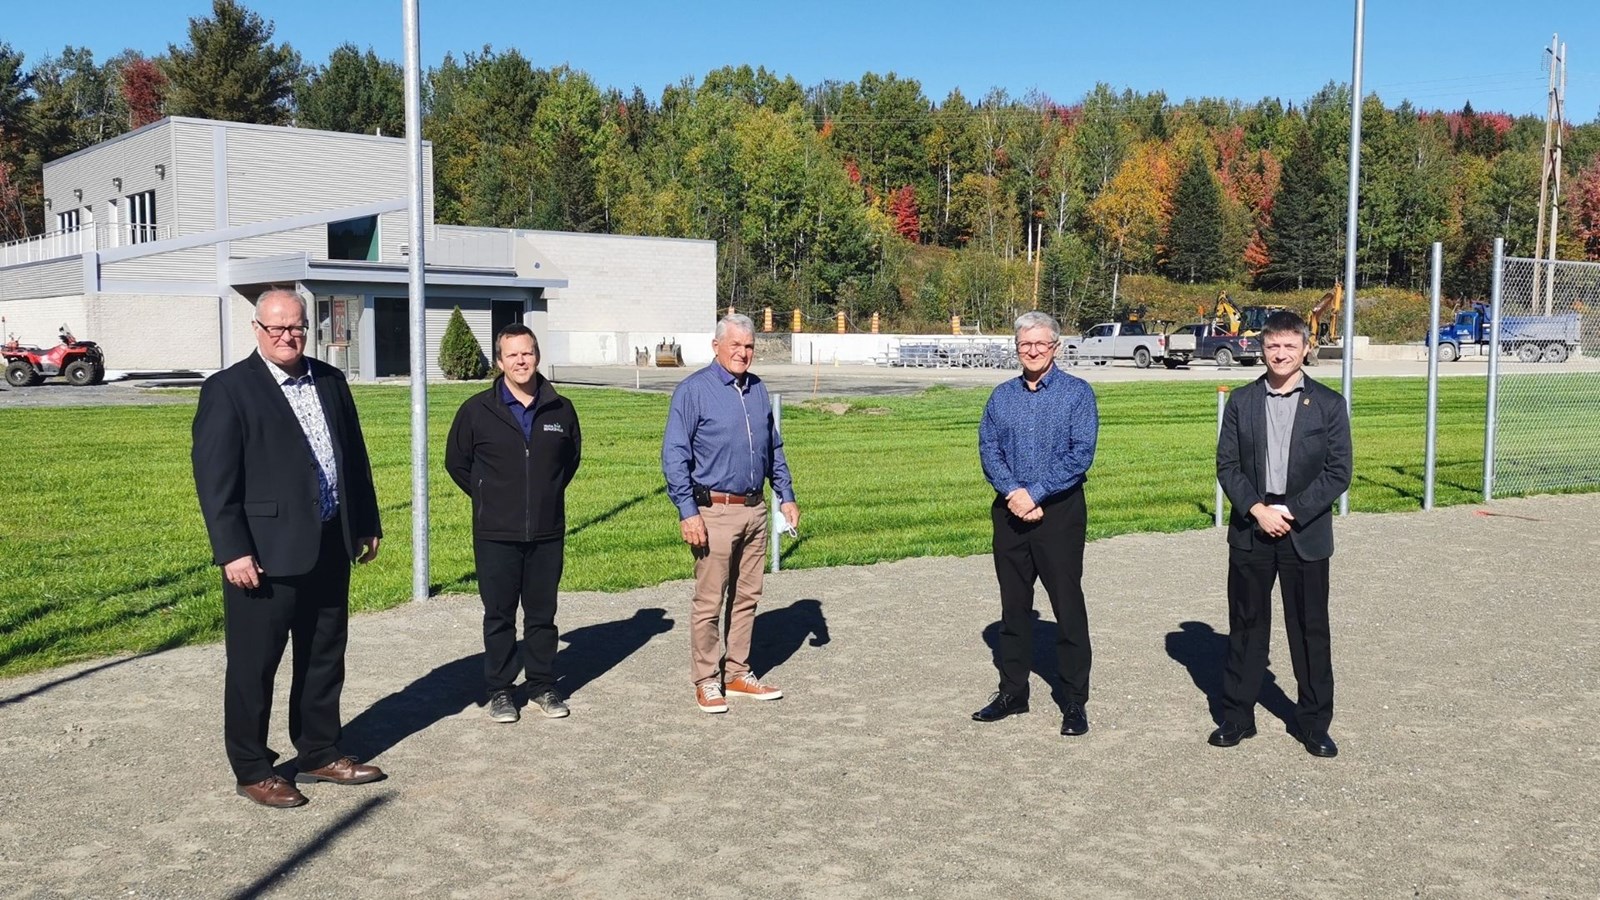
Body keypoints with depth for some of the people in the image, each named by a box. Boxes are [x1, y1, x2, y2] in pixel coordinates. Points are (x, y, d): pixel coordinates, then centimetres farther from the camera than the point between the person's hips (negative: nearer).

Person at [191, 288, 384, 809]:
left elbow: (354, 454, 15)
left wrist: (367, 524, 13)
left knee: (324, 659, 16)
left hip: (329, 547, 6)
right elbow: (213, 477, -13)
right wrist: (232, 552, -17)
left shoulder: (330, 382, 10)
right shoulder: (228, 390, -8)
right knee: (253, 667, 5)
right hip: (265, 553, -6)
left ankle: (320, 754, 31)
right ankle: (252, 770, 19)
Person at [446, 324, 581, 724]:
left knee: (542, 614, 11)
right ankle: (500, 691, 18)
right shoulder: (477, 410, -4)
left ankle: (543, 685, 23)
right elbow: (456, 462, 9)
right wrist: (487, 497, 7)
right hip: (496, 536, -2)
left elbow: (572, 456, 19)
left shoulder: (560, 409, 2)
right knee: (499, 615, 7)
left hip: (547, 533, 2)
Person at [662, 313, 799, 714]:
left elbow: (774, 449, 20)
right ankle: (707, 681, 11)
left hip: (755, 511, 6)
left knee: (747, 597, 12)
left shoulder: (758, 389, 12)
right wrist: (688, 512, -16)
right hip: (715, 512, -6)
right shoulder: (694, 390, -7)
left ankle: (738, 673, 23)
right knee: (709, 601, -1)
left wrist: (786, 497, 14)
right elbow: (674, 455, -10)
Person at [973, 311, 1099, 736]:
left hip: (1059, 511, -4)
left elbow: (1081, 454, -12)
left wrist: (1035, 493, -18)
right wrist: (1013, 492, -14)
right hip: (1010, 511, 4)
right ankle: (1011, 692, 24)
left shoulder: (1077, 393, -4)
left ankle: (1075, 701, 10)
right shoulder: (1002, 396, 9)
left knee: (1068, 607, 0)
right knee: (1013, 606, 12)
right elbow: (988, 449, 2)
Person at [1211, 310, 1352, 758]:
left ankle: (1314, 723, 18)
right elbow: (1226, 465, 2)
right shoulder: (1241, 401, 5)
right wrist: (1257, 509, -12)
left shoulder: (1328, 404, 1)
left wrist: (1291, 511, -13)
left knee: (1310, 630, 6)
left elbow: (1338, 472, -4)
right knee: (1245, 626, 9)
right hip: (1250, 530, 1)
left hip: (1306, 533, -1)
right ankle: (1237, 716, 19)